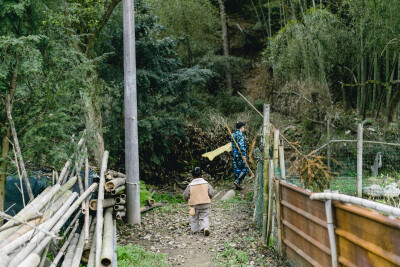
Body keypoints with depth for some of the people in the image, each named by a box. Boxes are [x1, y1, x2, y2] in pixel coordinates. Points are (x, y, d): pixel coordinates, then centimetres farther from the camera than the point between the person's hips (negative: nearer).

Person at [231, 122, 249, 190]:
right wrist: (243, 154, -20)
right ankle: (237, 181, -16)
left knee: (237, 169, 9)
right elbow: (241, 145, -19)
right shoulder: (240, 134, -10)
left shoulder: (233, 135, 16)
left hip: (235, 154, 8)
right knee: (245, 168, -3)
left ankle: (237, 185, 9)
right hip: (240, 154, -8)